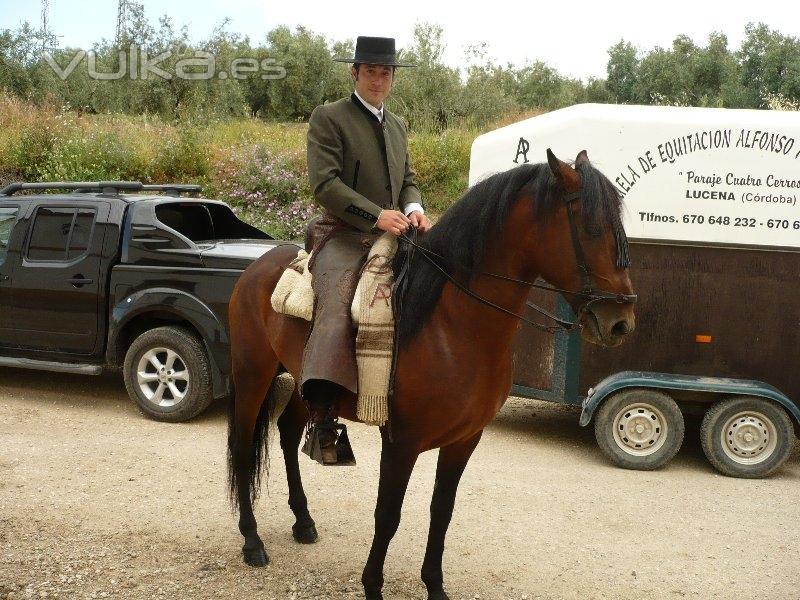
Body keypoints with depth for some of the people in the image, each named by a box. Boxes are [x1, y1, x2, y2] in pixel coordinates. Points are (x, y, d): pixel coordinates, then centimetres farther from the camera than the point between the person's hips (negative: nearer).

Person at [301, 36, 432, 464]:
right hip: (343, 236, -7)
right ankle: (321, 420, -35)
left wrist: (413, 208, 0)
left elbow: (408, 180, 24)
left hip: (392, 235, 7)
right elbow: (325, 183, -11)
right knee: (336, 310, -29)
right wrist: (378, 215, -20)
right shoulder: (328, 118, -1)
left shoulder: (397, 126, 22)